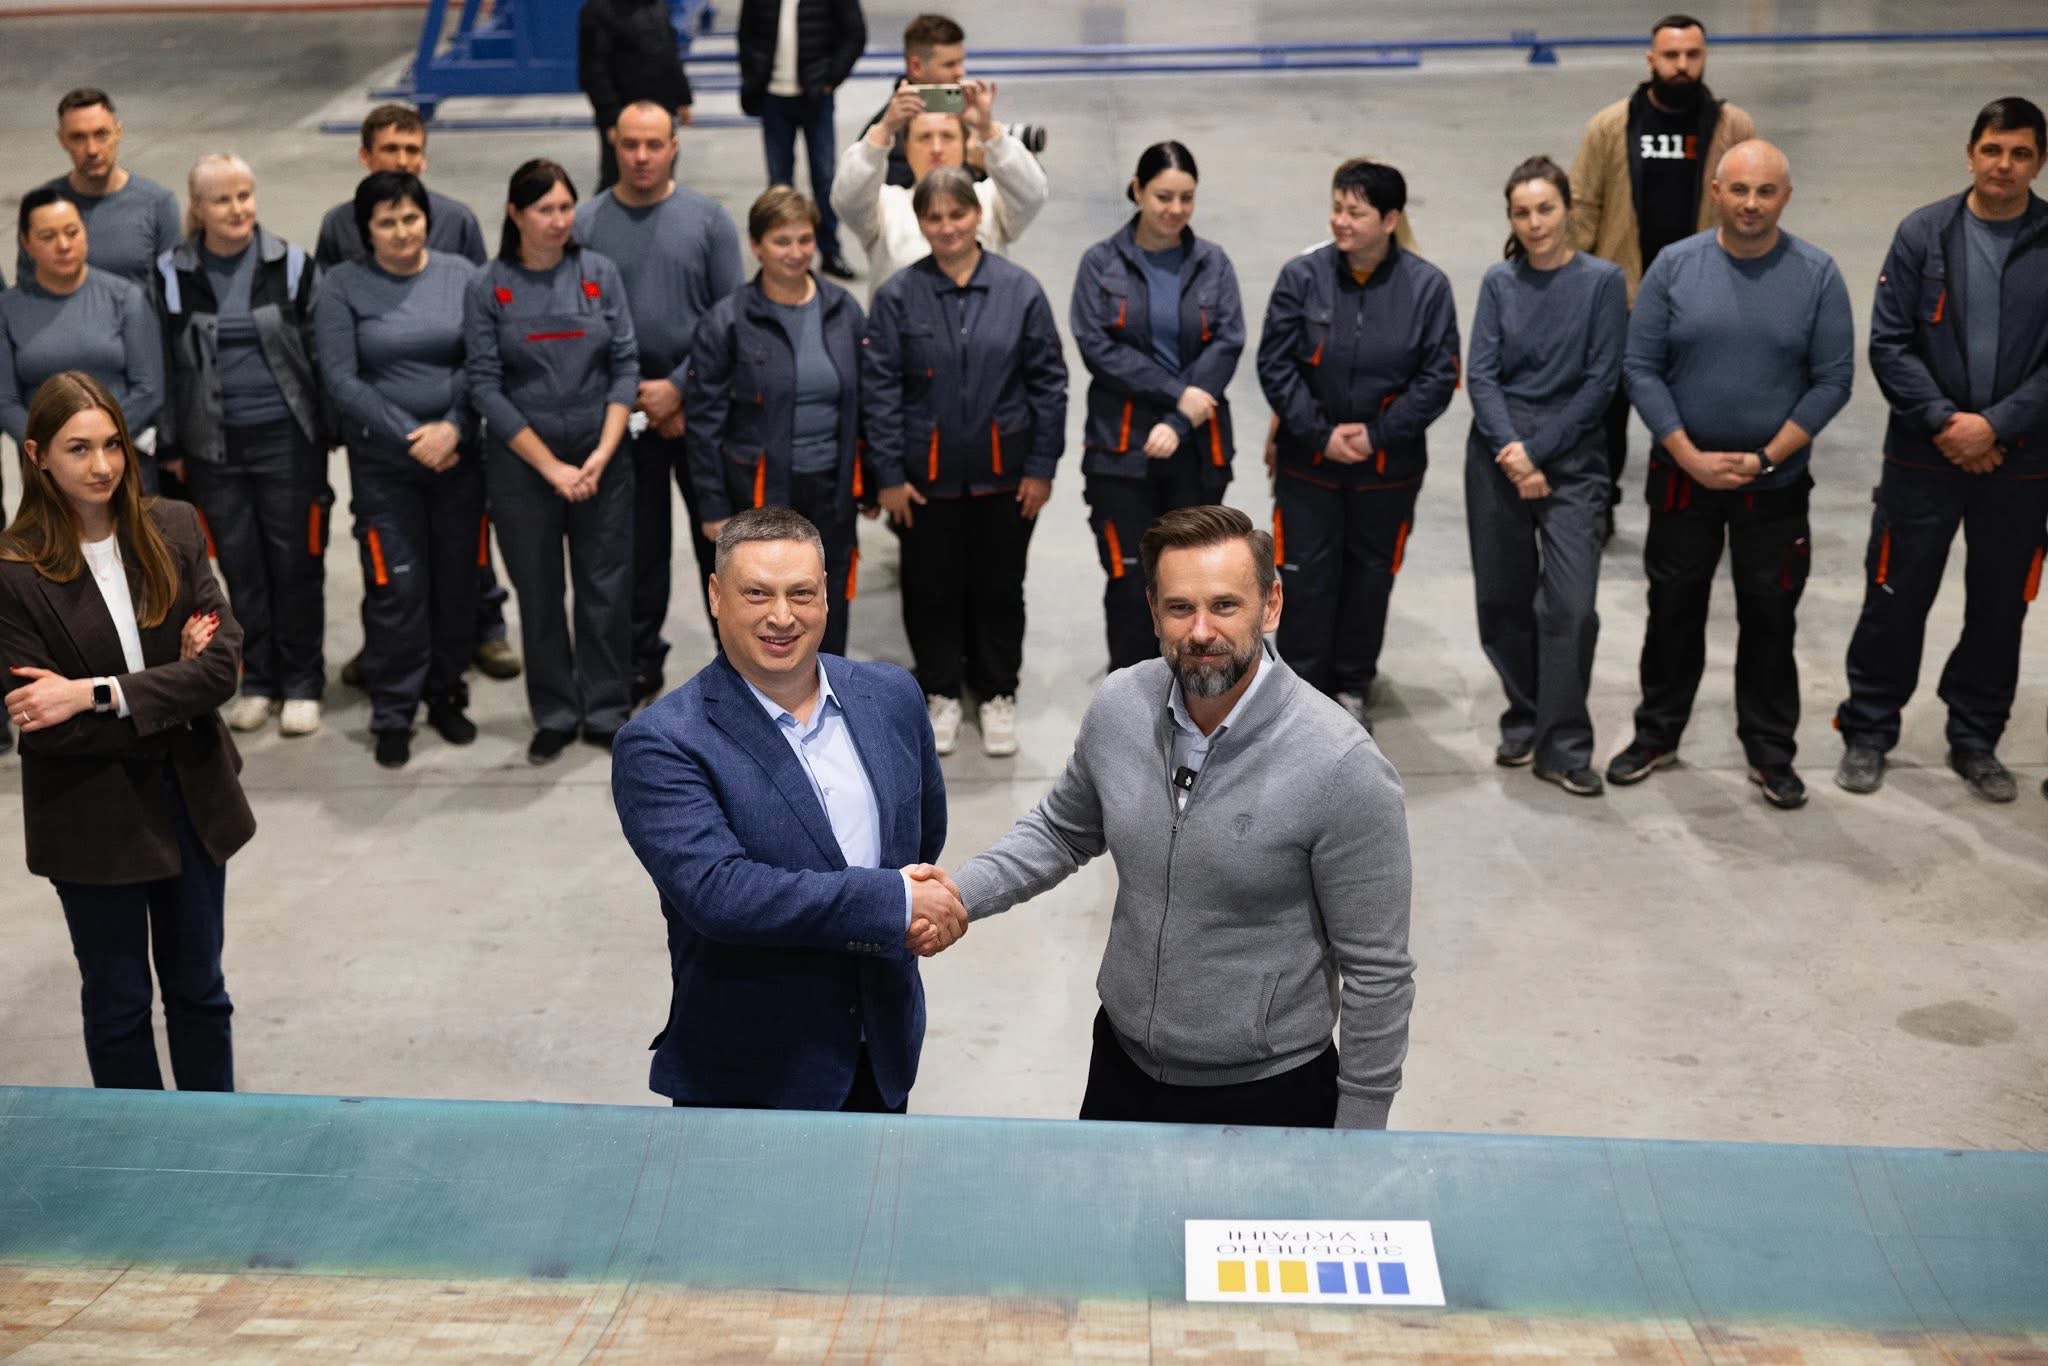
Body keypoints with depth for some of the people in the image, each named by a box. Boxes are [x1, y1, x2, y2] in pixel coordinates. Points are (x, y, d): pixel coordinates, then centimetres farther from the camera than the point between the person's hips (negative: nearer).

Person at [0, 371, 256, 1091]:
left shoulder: (173, 529, -6)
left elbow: (222, 666, -13)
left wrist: (96, 694, -22)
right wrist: (172, 686, -17)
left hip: (191, 799, 3)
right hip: (93, 821, -3)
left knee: (199, 990, 18)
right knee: (117, 1004, 14)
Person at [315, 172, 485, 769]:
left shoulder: (460, 276, 2)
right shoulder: (343, 287, -3)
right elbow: (341, 378, -8)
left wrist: (454, 428, -15)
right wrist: (410, 438, -13)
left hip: (458, 453, 2)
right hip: (382, 461, -2)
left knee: (456, 578, 8)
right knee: (397, 586, -2)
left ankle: (446, 695, 26)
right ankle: (393, 714, 12)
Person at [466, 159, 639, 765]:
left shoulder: (599, 272, 0)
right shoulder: (487, 287, -4)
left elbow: (626, 364, -1)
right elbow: (485, 386, -6)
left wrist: (603, 454, -11)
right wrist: (552, 468, -10)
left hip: (601, 458, 1)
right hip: (522, 460, -1)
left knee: (607, 587, 4)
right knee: (538, 592, 8)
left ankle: (606, 712, 18)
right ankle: (554, 716, 22)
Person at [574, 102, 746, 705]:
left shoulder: (708, 218, -1)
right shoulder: (586, 224, -1)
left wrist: (678, 387, -10)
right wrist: (635, 397, -7)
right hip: (623, 408, 1)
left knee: (720, 534, 4)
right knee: (637, 541, 10)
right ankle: (640, 661, 22)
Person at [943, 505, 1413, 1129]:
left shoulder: (1343, 768, -23)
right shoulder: (1118, 706, -9)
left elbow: (1377, 972, -16)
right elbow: (1060, 832, 10)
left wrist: (1355, 1140, -10)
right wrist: (957, 893, -6)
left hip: (1269, 1098, -4)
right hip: (1121, 1064, 5)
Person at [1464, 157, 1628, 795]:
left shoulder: (1603, 280, -2)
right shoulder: (1499, 282, 6)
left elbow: (1600, 381, -6)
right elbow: (1480, 373, 0)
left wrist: (1538, 450, -11)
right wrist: (1510, 450, -14)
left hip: (1571, 459, -3)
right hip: (1497, 455, 3)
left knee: (1570, 604, -9)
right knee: (1503, 597, 8)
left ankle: (1562, 746, -1)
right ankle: (1522, 723, 25)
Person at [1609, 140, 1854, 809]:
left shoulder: (1816, 273, -6)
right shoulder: (1674, 266, -5)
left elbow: (1833, 380, -7)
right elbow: (1640, 368, -5)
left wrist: (1764, 458, -14)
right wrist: (1689, 456, -12)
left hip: (1776, 484, -1)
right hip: (1682, 476, 1)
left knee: (1770, 619, 8)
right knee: (1673, 610, 12)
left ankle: (1771, 753, 21)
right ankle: (1657, 735, 27)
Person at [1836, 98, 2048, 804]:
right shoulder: (1924, 233, -2)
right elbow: (1889, 342, -4)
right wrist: (1942, 420, -14)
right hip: (1923, 455, -1)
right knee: (1895, 599, 4)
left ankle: (1976, 740, 25)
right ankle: (1868, 732, 18)